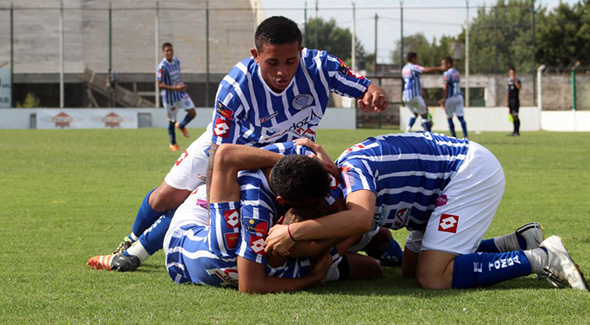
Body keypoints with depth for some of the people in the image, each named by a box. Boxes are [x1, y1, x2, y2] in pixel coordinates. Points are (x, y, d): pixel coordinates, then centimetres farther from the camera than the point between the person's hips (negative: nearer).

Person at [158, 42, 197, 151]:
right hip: (169, 96, -6)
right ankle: (173, 144, 26)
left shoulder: (177, 61, 1)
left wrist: (182, 85, 3)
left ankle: (181, 125, 28)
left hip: (181, 93, 6)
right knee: (172, 121, 6)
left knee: (192, 112, -3)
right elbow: (160, 85, -22)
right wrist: (175, 88, -28)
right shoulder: (162, 67, -20)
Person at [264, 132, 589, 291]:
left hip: (473, 173, -11)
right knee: (411, 269, 14)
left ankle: (542, 257, -12)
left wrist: (294, 232, -40)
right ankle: (519, 243, 15)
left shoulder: (352, 168, -26)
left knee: (433, 277, -18)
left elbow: (360, 218, -46)